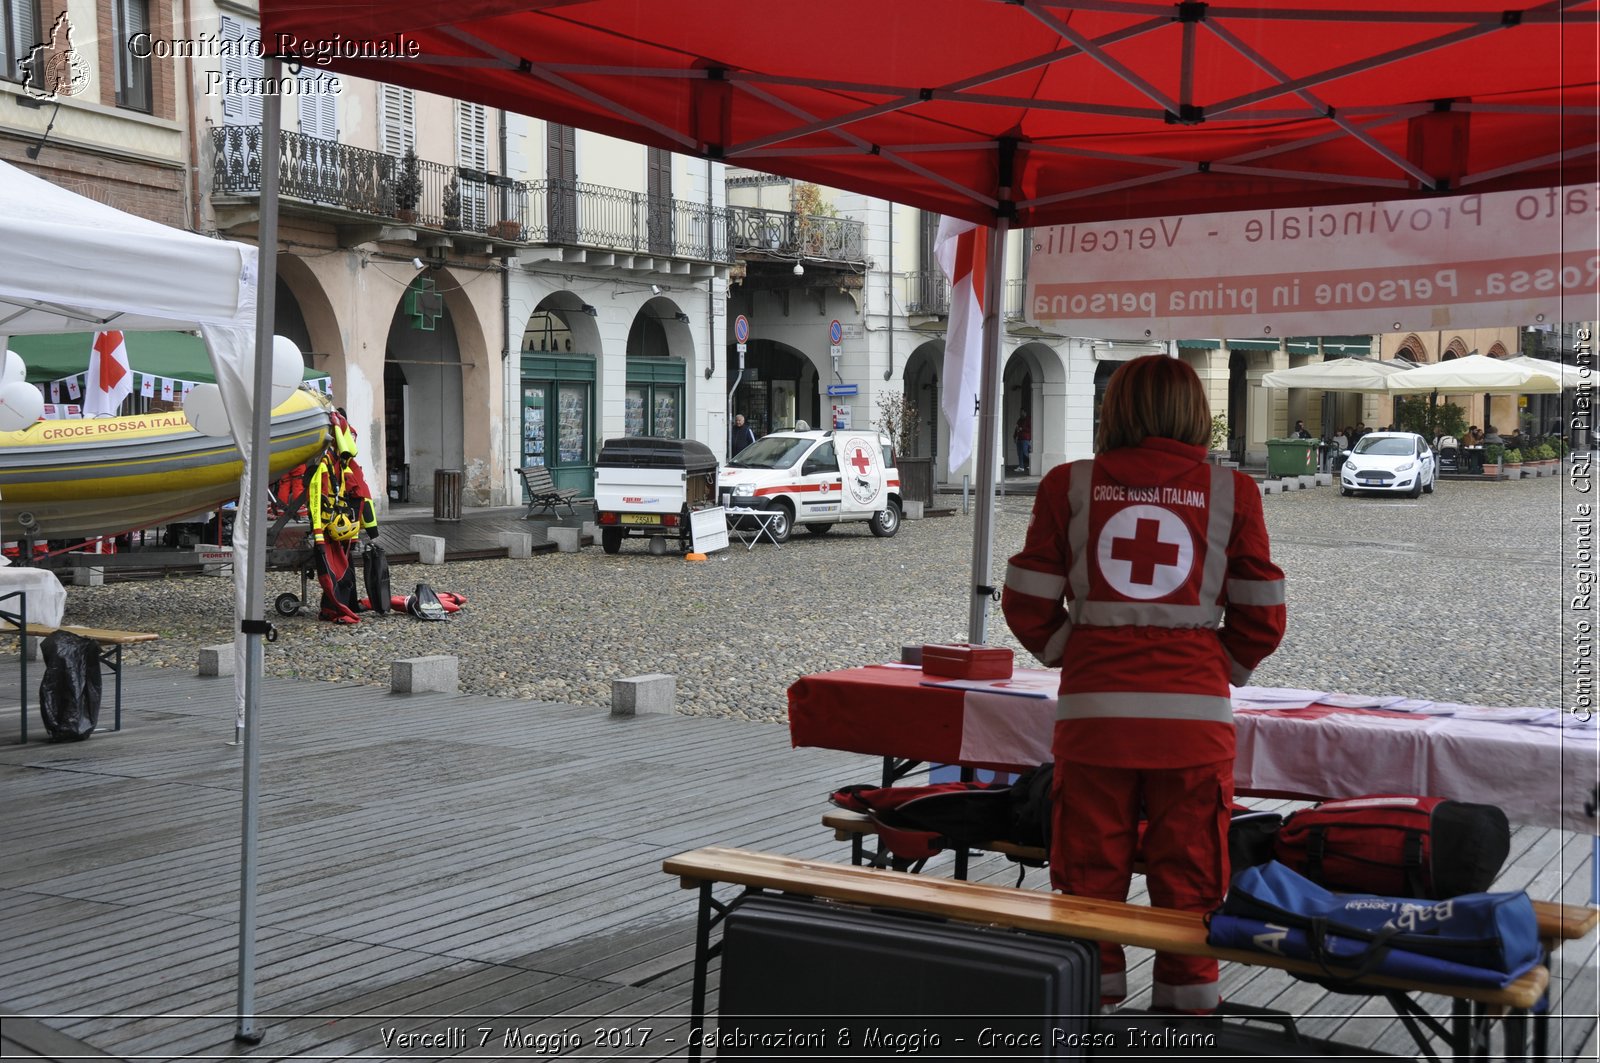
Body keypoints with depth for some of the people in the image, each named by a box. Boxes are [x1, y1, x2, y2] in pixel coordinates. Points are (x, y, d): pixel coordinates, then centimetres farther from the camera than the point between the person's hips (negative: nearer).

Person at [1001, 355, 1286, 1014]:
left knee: (1089, 883, 11)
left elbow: (1027, 602, 2)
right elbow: (1261, 617, 4)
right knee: (1188, 884, 10)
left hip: (1093, 711, 0)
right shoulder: (1231, 492, 2)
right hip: (1194, 713, 0)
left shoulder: (1070, 485, 2)